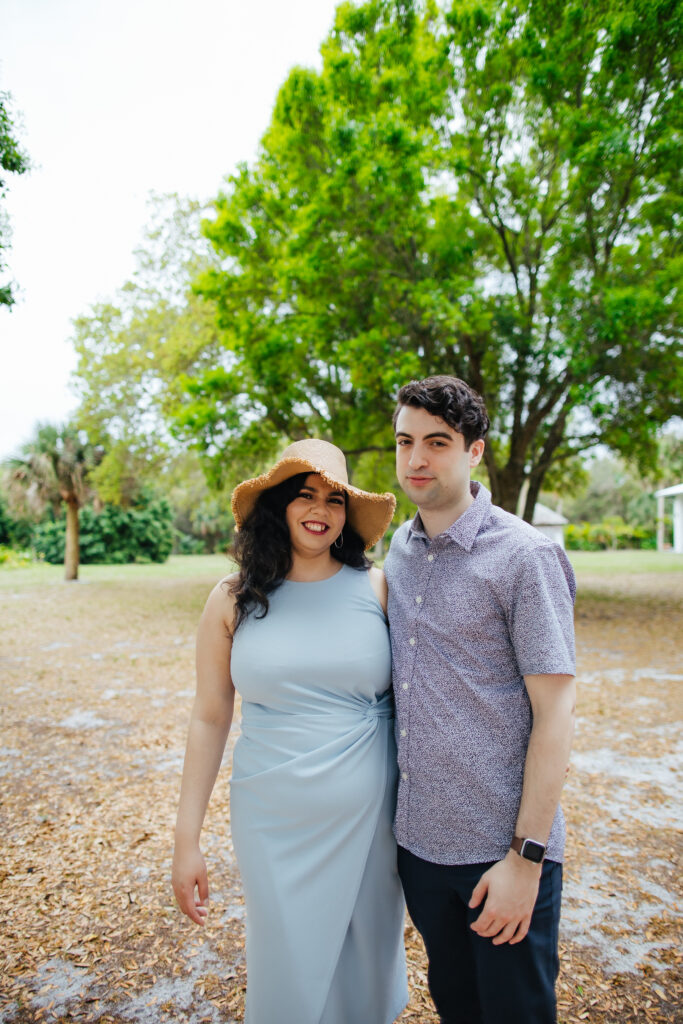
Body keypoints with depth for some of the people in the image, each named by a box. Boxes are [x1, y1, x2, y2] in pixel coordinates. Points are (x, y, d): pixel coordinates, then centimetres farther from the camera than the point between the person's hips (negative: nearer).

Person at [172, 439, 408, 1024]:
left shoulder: (378, 590, -5)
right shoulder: (233, 601, -5)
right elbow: (210, 718, 0)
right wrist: (186, 839, 1)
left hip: (370, 819, 1)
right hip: (274, 823, 0)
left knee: (368, 962, 19)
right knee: (289, 975, 14)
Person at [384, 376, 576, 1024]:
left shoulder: (525, 557, -16)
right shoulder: (398, 550, 4)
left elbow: (555, 713, -15)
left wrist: (526, 857, -15)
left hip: (501, 849, -5)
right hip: (417, 838, 6)